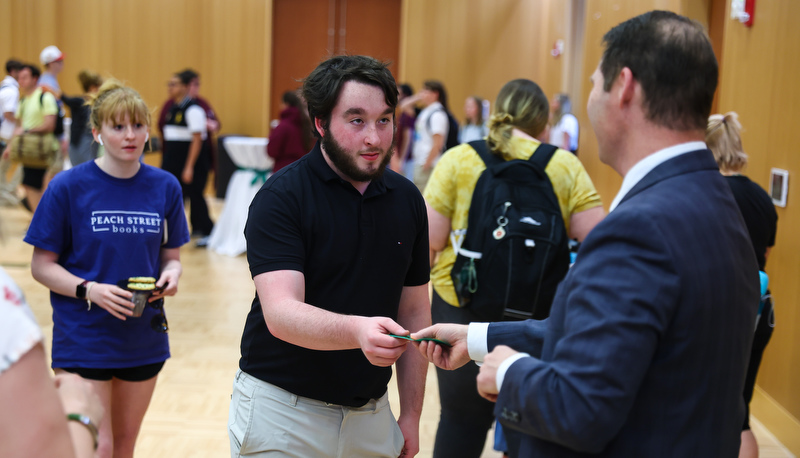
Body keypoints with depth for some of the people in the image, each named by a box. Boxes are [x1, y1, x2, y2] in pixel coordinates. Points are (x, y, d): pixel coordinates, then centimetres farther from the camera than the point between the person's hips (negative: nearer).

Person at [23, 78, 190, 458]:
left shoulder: (165, 187, 1)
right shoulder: (69, 186, -9)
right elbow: (42, 266, -6)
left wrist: (171, 275, -13)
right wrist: (90, 290, -22)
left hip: (144, 338, 4)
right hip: (83, 339, -4)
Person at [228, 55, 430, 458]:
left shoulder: (407, 199, 2)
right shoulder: (281, 197, -14)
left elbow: (414, 309, 7)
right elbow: (281, 313, -24)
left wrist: (411, 416, 6)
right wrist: (357, 330, -42)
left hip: (371, 416, 5)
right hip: (282, 407, -4)